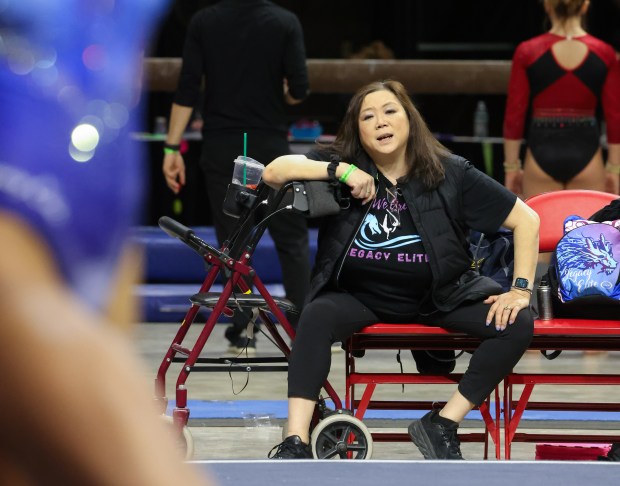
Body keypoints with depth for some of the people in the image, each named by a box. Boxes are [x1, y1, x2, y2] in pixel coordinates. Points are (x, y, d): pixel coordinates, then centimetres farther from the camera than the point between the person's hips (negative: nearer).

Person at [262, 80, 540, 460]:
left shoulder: (450, 173, -6)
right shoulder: (340, 161, -3)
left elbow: (526, 220, -4)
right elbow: (273, 172, -17)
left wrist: (521, 289, -14)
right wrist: (340, 170, -28)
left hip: (439, 296, 1)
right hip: (360, 295, -1)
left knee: (518, 325, -21)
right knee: (316, 317, -32)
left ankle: (442, 425, -12)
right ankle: (296, 443, -34)